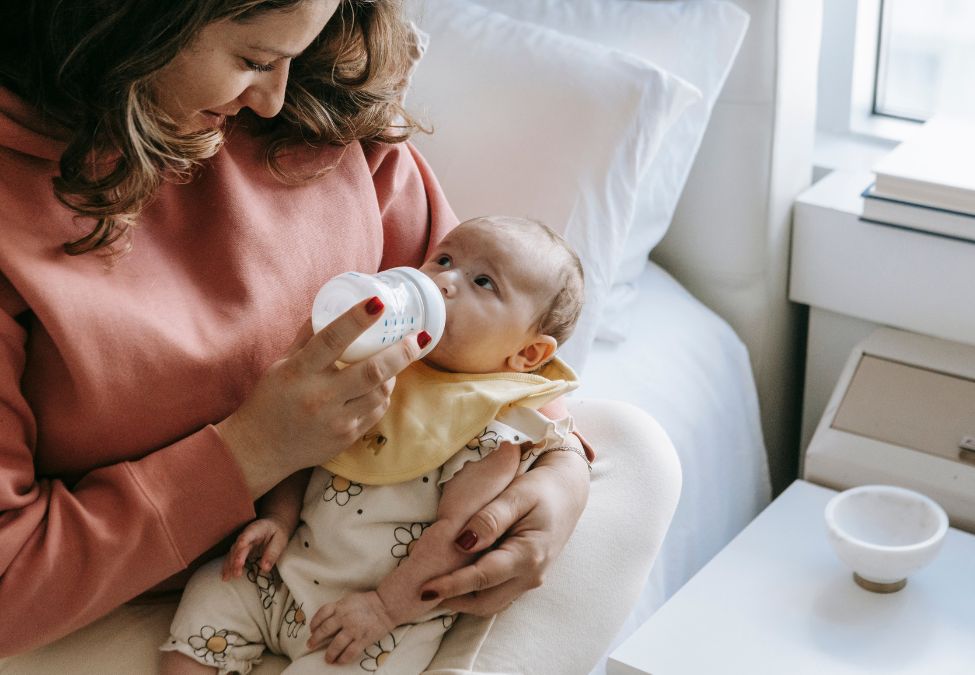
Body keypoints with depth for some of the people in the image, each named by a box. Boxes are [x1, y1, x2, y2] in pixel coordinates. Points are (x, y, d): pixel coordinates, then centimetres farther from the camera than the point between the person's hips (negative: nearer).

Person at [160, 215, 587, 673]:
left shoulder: (496, 431, -14)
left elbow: (459, 535, -19)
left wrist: (385, 607, -22)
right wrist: (281, 518, -1)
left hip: (391, 622, -6)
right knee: (210, 592, 3)